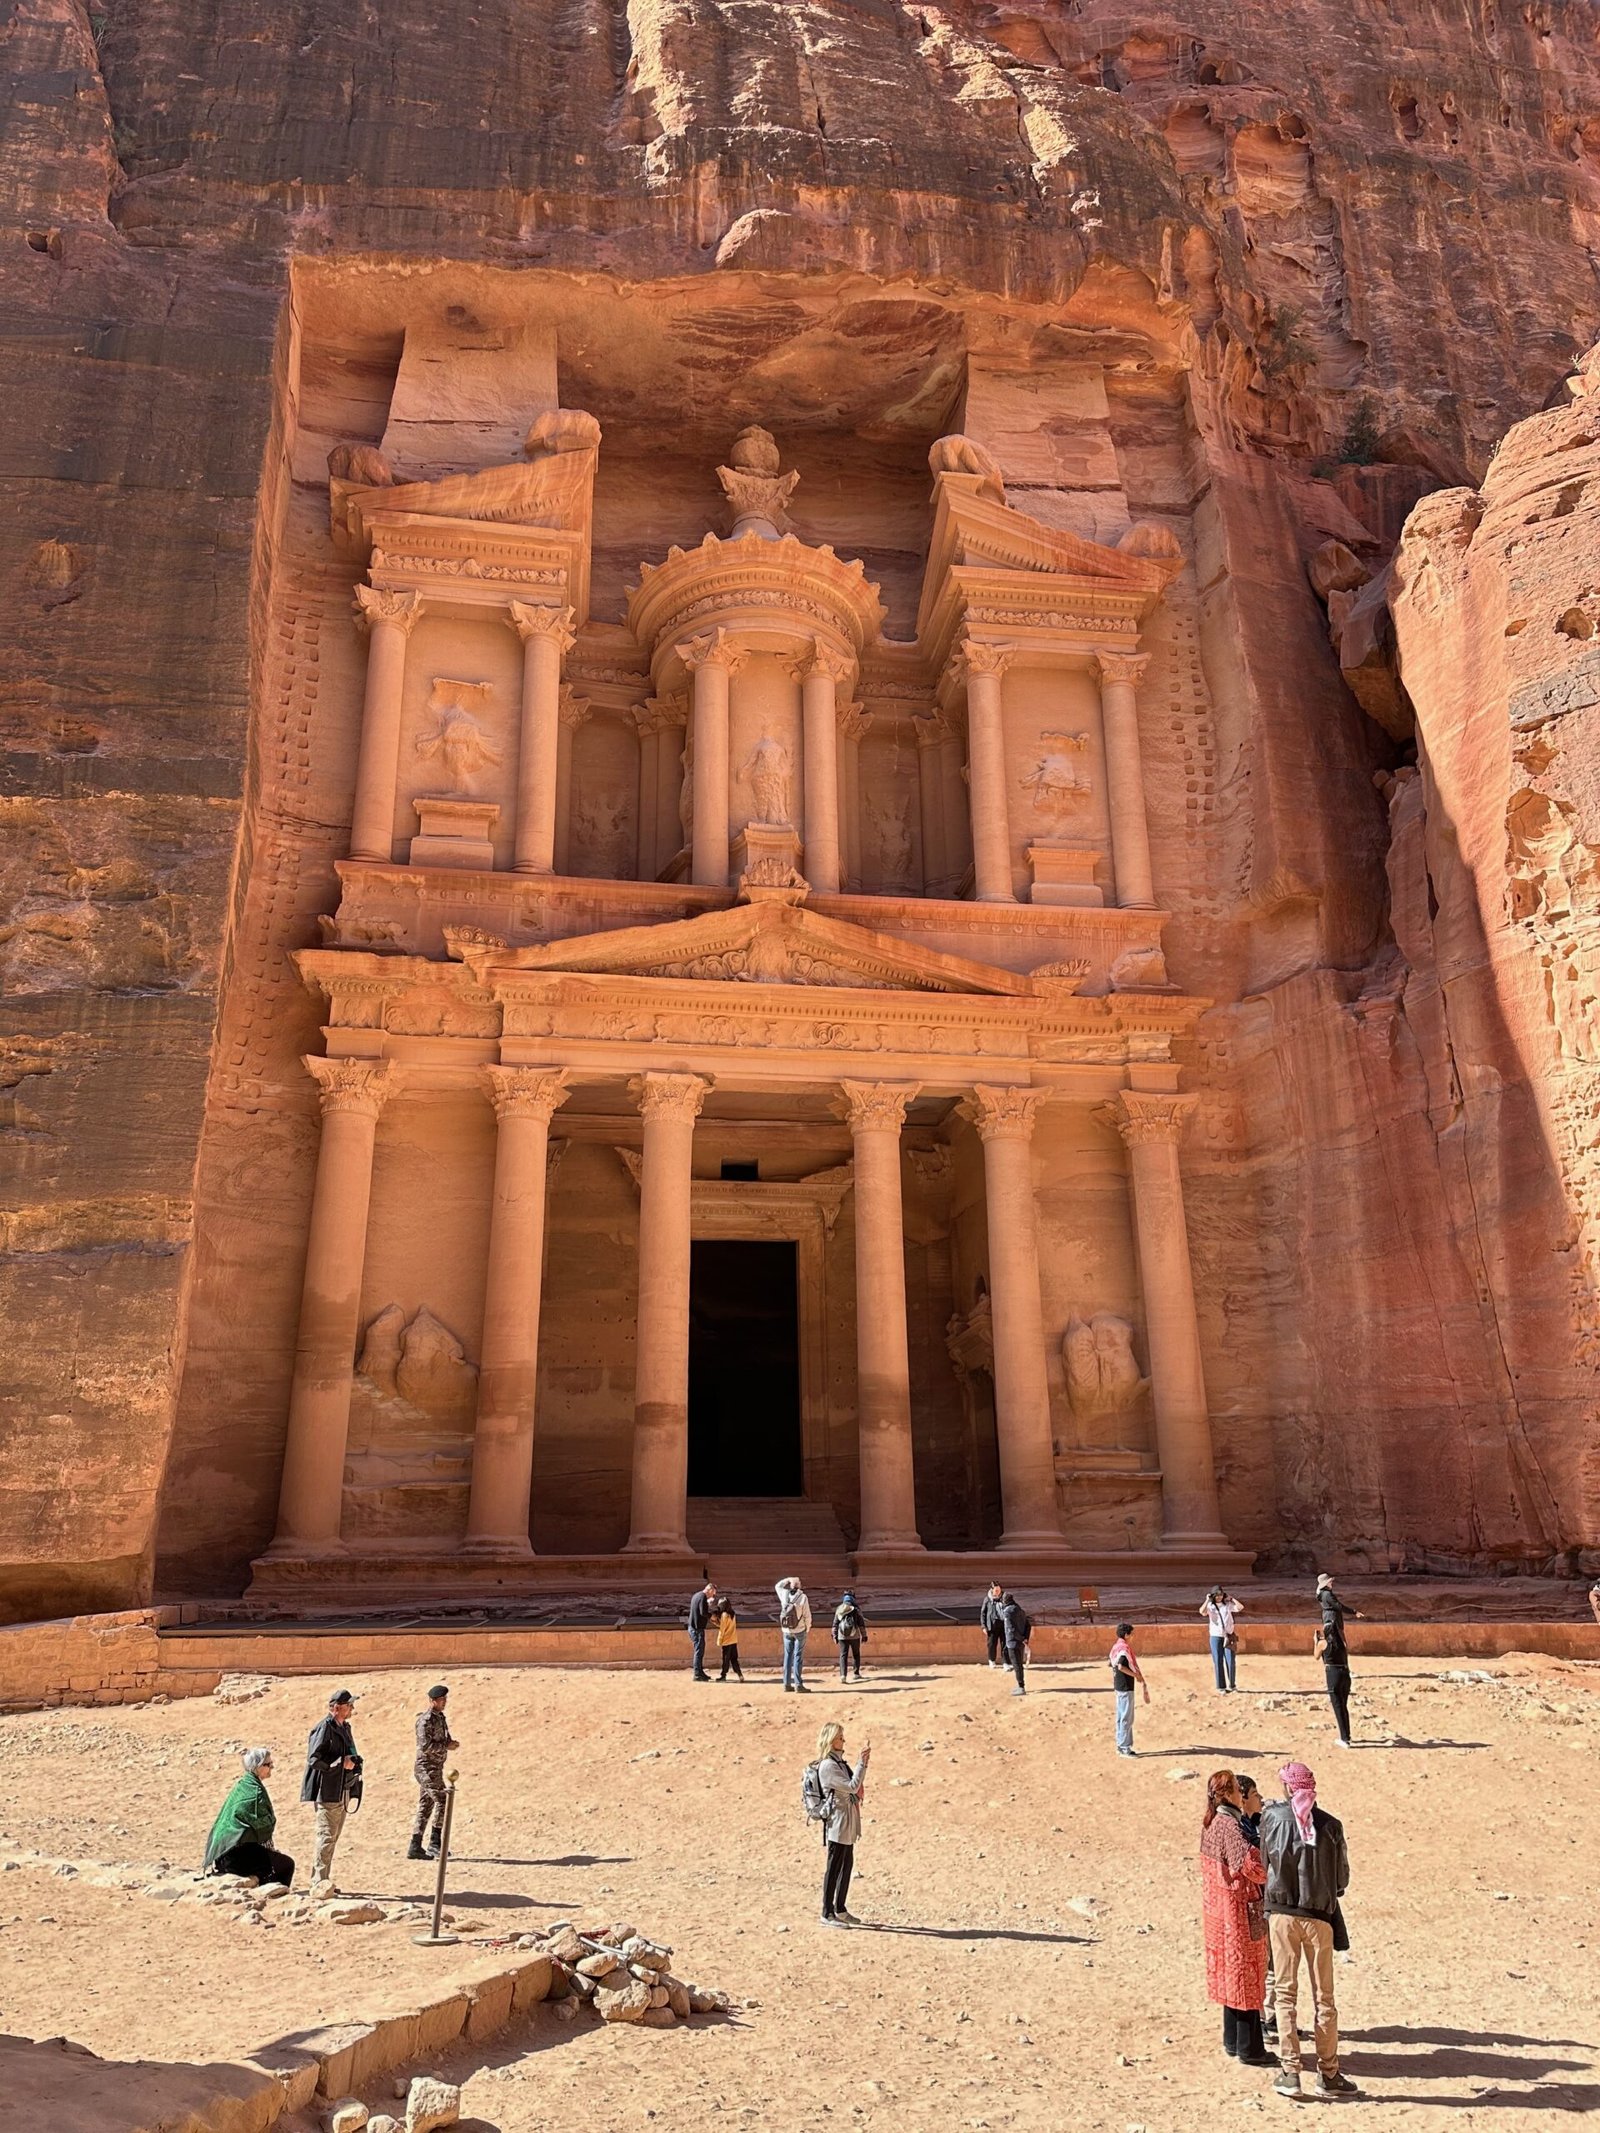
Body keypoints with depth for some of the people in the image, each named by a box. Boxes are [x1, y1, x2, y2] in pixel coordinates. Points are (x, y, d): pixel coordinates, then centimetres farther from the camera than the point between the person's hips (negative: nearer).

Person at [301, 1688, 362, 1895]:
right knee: (326, 1836, -9)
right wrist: (340, 1763, -20)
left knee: (332, 1837, 14)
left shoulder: (344, 1728, 16)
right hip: (328, 1791, -9)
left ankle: (321, 1880, 23)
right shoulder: (323, 1728, -13)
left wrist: (353, 1762, 7)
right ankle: (319, 1884, -6)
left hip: (343, 1791, 9)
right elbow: (314, 1759, -19)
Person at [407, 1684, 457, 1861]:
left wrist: (450, 1743, 0)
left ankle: (415, 1847, 16)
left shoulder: (440, 1717, 14)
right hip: (427, 1768, -9)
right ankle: (434, 1843, -10)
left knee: (425, 1806, 11)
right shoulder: (426, 1720, -15)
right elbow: (425, 1745, -24)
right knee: (441, 1801, -14)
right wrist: (447, 1746, -19)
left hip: (436, 1768, 9)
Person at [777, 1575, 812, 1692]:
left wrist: (789, 1580, 13)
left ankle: (787, 1684, 13)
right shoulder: (802, 1597, -14)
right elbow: (807, 1615, -9)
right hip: (799, 1631, -4)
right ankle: (798, 1684, -2)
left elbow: (778, 1585, 18)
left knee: (788, 1656, 11)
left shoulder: (784, 1595, -5)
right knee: (798, 1657, 0)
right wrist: (808, 1628, 7)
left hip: (786, 1631, 4)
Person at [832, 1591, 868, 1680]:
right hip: (854, 1636, -1)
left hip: (842, 1637, 1)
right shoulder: (856, 1610, -3)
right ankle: (856, 1674, 21)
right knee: (856, 1655, 17)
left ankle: (843, 1675, -15)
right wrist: (864, 1636, 3)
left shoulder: (838, 1610, 4)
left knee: (843, 1655, 0)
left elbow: (835, 1624, 7)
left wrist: (835, 1636, 14)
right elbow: (861, 1624, -3)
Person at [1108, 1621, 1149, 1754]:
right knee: (1127, 1718, -3)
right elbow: (1121, 1666, -29)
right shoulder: (1124, 1648, -18)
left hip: (1118, 1686, 9)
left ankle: (1120, 1745, 20)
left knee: (1121, 1717, 14)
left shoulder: (1115, 1647, 10)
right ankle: (1124, 1747, 0)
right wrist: (1137, 1675, -21)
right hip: (1126, 1687, -9)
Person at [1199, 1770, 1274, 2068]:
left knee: (1230, 1975, 17)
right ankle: (1249, 2048, 10)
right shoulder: (1230, 1826, -22)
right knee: (1247, 1977, 2)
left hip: (1218, 1909, 9)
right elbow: (1250, 1865, -28)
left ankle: (1232, 2042, 26)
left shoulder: (1210, 1823, 6)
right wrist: (1274, 1875, -9)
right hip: (1239, 1911, -9)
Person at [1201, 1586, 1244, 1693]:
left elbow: (1240, 1607, -12)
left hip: (1229, 1637, 1)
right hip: (1215, 1637, -1)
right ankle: (1221, 1687, 8)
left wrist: (1231, 1598, -5)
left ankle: (1232, 1685, 17)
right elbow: (1202, 1612, -22)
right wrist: (1207, 1600, -15)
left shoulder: (1228, 1605, 2)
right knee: (1218, 1662, 1)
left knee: (1230, 1662, 0)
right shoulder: (1210, 1606, -1)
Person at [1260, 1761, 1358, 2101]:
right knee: (1324, 1998, 12)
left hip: (1281, 1912, 0)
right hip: (1319, 1916, 0)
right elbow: (1342, 1877, 1)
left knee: (1285, 1993, 8)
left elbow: (1264, 1864, 3)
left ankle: (1290, 2073, 8)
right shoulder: (1330, 1825, -6)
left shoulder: (1272, 1817, -5)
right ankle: (1328, 2074, 16)